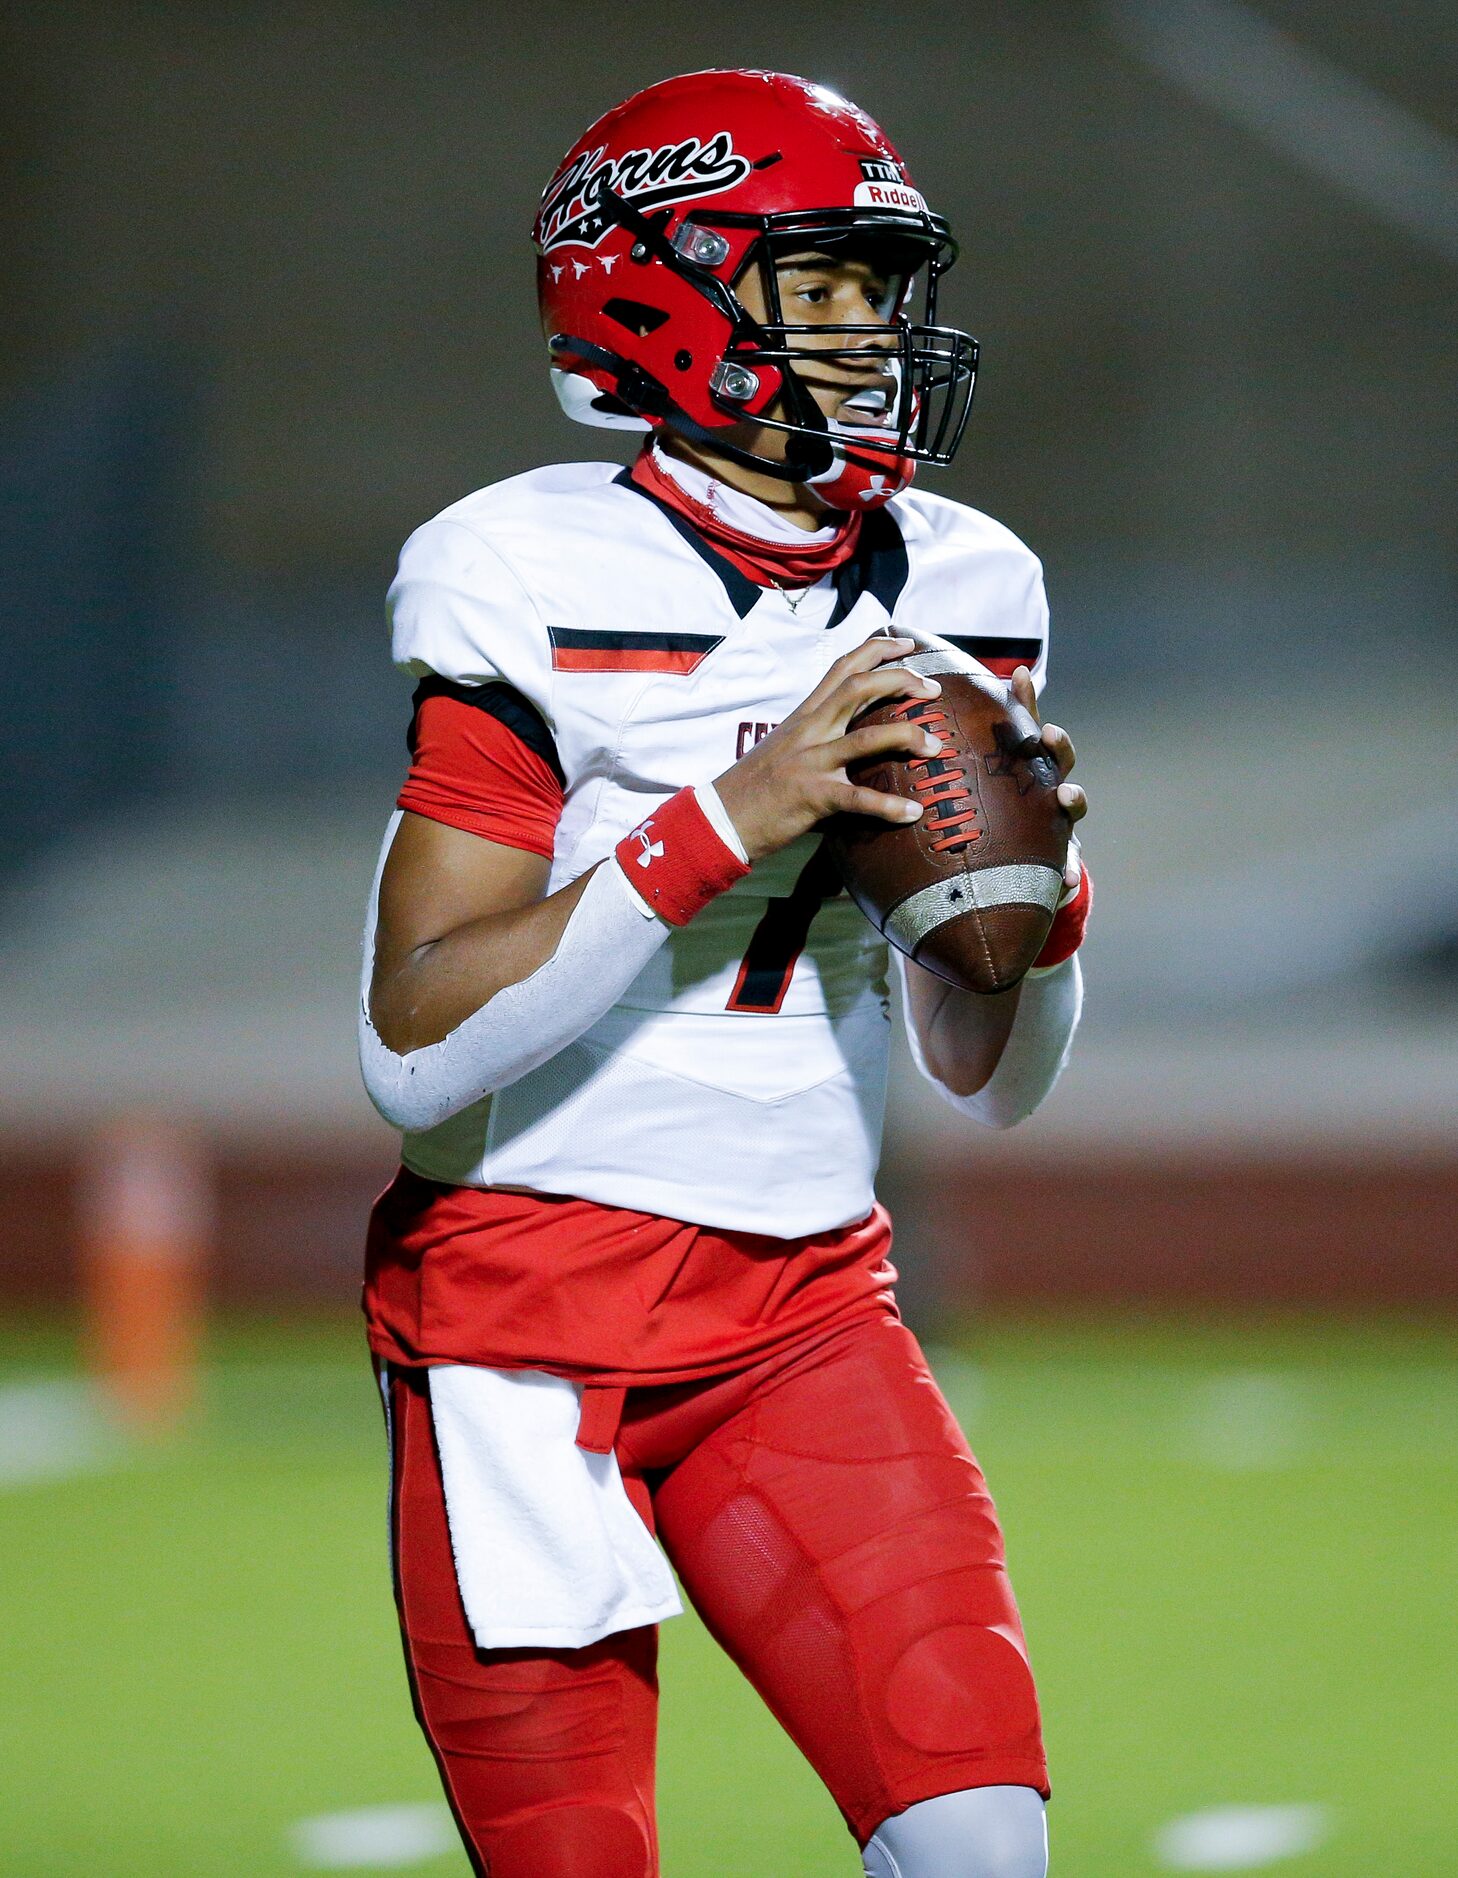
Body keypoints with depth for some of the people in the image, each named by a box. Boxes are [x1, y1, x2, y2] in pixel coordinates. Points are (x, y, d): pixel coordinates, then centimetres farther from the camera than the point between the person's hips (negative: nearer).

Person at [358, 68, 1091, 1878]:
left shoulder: (954, 592, 6)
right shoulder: (528, 579, -11)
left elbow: (994, 1081, 13)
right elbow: (416, 1046, -18)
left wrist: (1038, 889, -8)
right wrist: (728, 824, -23)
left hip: (805, 1314, 5)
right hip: (529, 1305, -4)